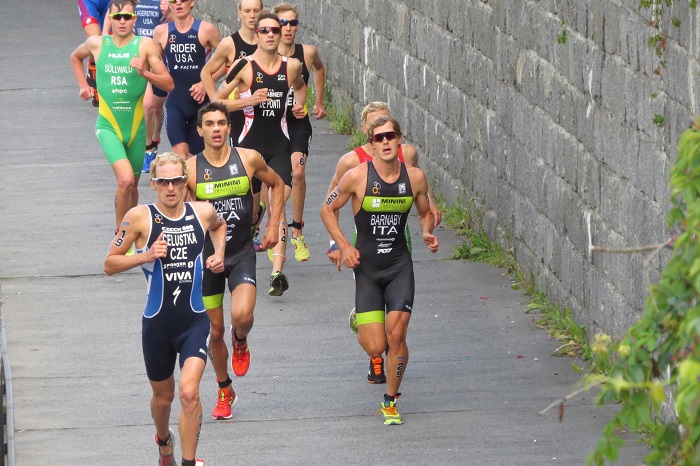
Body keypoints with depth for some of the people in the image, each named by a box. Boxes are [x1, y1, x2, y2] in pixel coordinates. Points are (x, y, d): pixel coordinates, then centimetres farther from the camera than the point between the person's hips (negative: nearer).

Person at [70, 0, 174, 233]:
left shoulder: (145, 45, -6)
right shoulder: (97, 44, -1)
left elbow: (168, 83, -8)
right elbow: (75, 57, 23)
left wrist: (144, 73, -24)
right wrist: (83, 86, 13)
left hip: (136, 127, 1)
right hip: (108, 126, -1)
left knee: (131, 185, 14)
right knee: (125, 180, -20)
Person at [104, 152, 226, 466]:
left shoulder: (203, 213, -1)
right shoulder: (140, 218, -10)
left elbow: (219, 225, 26)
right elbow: (110, 264, -5)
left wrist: (219, 253, 8)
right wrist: (146, 256, -20)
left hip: (194, 322, 0)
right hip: (157, 323, 0)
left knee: (189, 393, -19)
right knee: (163, 397, 17)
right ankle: (164, 441, 49)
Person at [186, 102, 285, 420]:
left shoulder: (248, 160, -4)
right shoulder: (190, 169, -7)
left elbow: (277, 185, 14)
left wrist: (273, 227, 8)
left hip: (242, 254, -1)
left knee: (242, 316, -24)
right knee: (215, 331, 7)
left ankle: (240, 343, 14)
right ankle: (224, 392, 29)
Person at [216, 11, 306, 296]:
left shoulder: (292, 66, 4)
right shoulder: (244, 66, -6)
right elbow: (218, 101, -4)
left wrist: (300, 104, 8)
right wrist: (249, 100, -17)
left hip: (279, 144, 1)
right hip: (249, 142, -1)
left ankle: (277, 271, -21)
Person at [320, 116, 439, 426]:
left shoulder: (415, 177, -3)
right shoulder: (357, 177, -11)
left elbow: (425, 213, 16)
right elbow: (327, 209, 2)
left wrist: (427, 234, -5)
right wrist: (343, 246, -8)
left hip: (400, 266, 1)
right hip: (366, 266, -1)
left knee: (396, 336, -11)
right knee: (375, 348, -5)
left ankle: (390, 401, 10)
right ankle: (360, 326, 34)